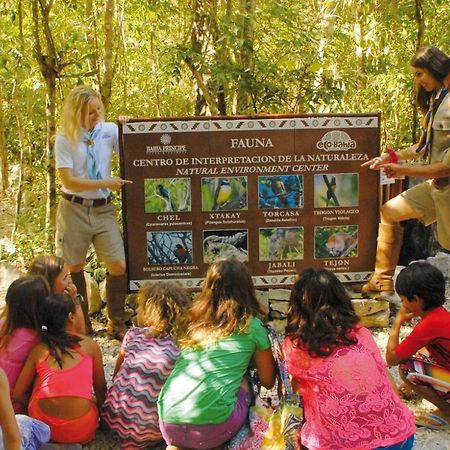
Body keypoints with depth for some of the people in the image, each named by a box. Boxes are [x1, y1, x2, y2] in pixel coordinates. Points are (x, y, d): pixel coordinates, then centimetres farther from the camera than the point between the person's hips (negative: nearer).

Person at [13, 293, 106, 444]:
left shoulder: (39, 349, 5)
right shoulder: (90, 344, 2)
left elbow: (18, 395, 9)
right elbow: (101, 390, 13)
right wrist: (96, 407, 33)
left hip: (43, 428, 0)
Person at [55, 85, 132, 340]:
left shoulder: (109, 131, -1)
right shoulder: (64, 139, -7)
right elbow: (69, 180, -12)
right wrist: (106, 183, -16)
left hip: (103, 209, 2)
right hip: (74, 209, -1)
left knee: (119, 265, -5)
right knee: (74, 268, 8)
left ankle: (117, 324, 14)